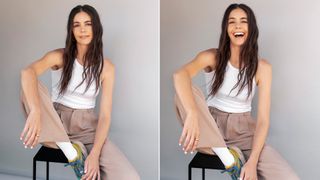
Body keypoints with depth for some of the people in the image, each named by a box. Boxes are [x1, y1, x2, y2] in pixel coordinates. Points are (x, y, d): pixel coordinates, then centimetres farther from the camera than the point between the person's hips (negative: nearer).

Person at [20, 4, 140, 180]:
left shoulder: (106, 67, -3)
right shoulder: (59, 56, -7)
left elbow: (105, 115, -8)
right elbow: (28, 72, -29)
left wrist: (95, 154, -23)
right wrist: (35, 112, -48)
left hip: (87, 126, 1)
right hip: (55, 123, 0)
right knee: (30, 84, -32)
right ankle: (69, 150, -23)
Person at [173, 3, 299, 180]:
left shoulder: (262, 67, -5)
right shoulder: (212, 57, -8)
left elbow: (263, 119, -10)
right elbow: (180, 74, -30)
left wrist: (252, 162, -24)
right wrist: (192, 115, -49)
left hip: (243, 131, 0)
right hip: (210, 128, 0)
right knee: (186, 92, -33)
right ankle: (228, 158, -25)